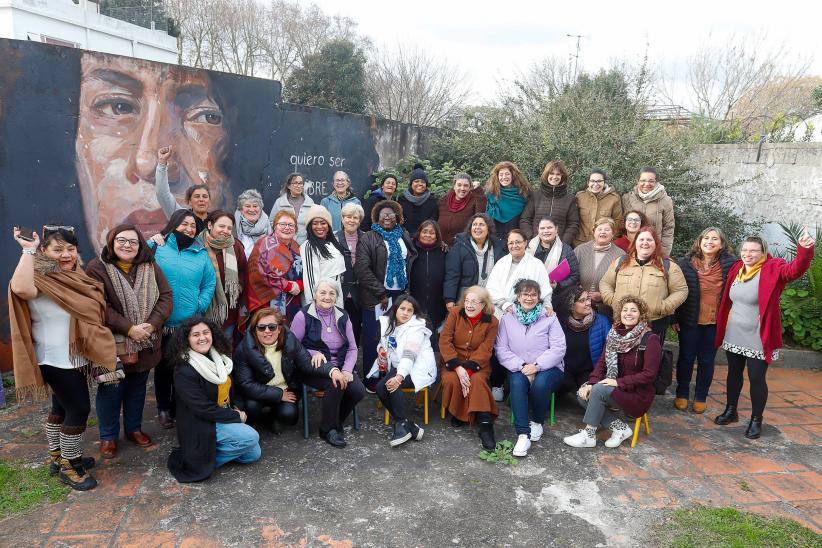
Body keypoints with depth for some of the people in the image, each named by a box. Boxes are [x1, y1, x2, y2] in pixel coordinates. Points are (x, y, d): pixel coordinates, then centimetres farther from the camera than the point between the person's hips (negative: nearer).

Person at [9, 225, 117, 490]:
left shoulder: (75, 275, 7)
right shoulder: (41, 278, -20)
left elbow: (90, 311, 19)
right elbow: (20, 288, -45)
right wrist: (28, 250, -36)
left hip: (72, 357, 9)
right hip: (56, 359, -9)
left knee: (62, 407, 20)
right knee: (79, 409, -3)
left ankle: (58, 457, 35)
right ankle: (68, 467, 13)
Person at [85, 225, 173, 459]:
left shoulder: (150, 267, 3)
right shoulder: (98, 268, -10)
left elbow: (165, 297, -3)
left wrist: (151, 324, -17)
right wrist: (129, 328, -23)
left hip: (145, 344, 4)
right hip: (112, 345, -4)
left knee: (137, 388, 18)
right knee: (111, 391, 9)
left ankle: (134, 428, 36)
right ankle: (108, 436, 27)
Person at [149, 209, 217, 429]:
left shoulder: (201, 253, 6)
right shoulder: (156, 247, -1)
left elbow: (210, 283, 6)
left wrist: (200, 306, -5)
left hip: (189, 323, 2)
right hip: (160, 322, -1)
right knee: (163, 365, 10)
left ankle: (179, 408, 27)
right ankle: (163, 408, 26)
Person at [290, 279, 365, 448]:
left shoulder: (342, 317, 8)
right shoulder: (303, 316, -5)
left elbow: (352, 348, 8)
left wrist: (347, 370, -9)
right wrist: (314, 353, -20)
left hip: (339, 367, 5)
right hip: (313, 368, -4)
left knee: (359, 391, -20)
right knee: (335, 384, -32)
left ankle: (336, 422, 10)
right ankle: (327, 429, -6)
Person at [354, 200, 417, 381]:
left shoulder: (404, 237, 12)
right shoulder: (368, 239, -4)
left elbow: (413, 262, 16)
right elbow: (362, 269, -12)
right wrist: (381, 294, -12)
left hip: (401, 295, 4)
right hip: (376, 298, -4)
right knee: (374, 340, 4)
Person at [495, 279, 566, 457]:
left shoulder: (549, 317, 2)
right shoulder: (508, 318, 6)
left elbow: (558, 348, -7)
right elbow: (501, 349, -1)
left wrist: (536, 366, -19)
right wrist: (521, 366, -15)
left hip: (548, 368, -1)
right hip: (519, 369, 1)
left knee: (541, 384, -32)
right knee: (517, 382, -32)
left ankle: (537, 422, -2)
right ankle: (523, 434, -31)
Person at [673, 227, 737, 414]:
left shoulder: (730, 264, -6)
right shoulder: (685, 263, -7)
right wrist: (673, 318, -5)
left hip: (716, 323, 1)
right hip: (690, 321, -1)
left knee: (707, 360, 13)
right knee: (686, 357, 12)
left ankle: (701, 397, 29)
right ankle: (682, 394, 28)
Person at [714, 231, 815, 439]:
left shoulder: (773, 269, -13)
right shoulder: (736, 269, 2)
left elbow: (795, 269, -33)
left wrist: (805, 250, -51)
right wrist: (722, 325, 7)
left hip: (758, 339, -5)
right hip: (733, 335, 5)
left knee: (756, 378, 3)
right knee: (734, 373, 17)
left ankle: (756, 420, 20)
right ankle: (730, 411, 34)